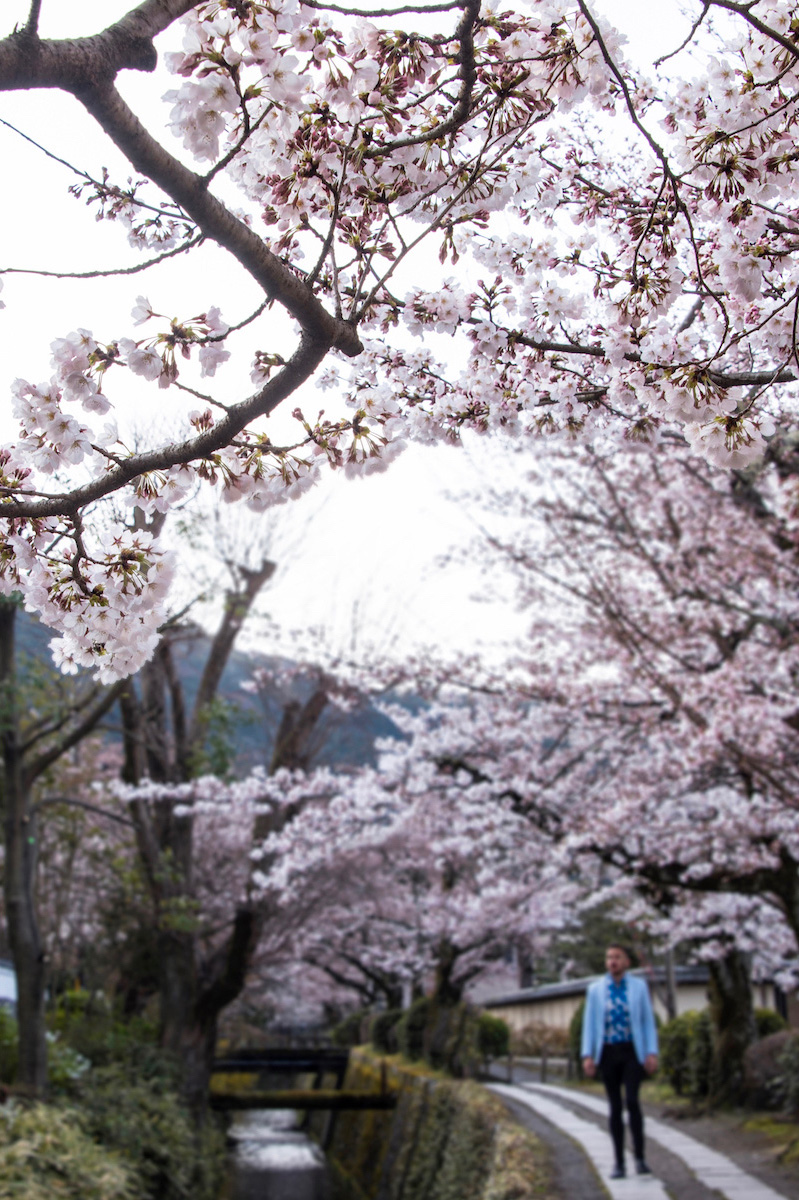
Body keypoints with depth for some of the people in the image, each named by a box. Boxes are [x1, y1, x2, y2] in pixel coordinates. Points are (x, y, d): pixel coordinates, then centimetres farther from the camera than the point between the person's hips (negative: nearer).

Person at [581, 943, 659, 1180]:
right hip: (607, 1052, 2)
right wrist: (587, 1056, -5)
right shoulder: (596, 989, 5)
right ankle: (619, 1163, 10)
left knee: (632, 1100, -18)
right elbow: (589, 1023, 4)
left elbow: (648, 1021, 4)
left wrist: (652, 1053, -6)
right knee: (615, 1107, 4)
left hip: (632, 1052, -1)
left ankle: (639, 1158, -9)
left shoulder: (639, 986, 3)